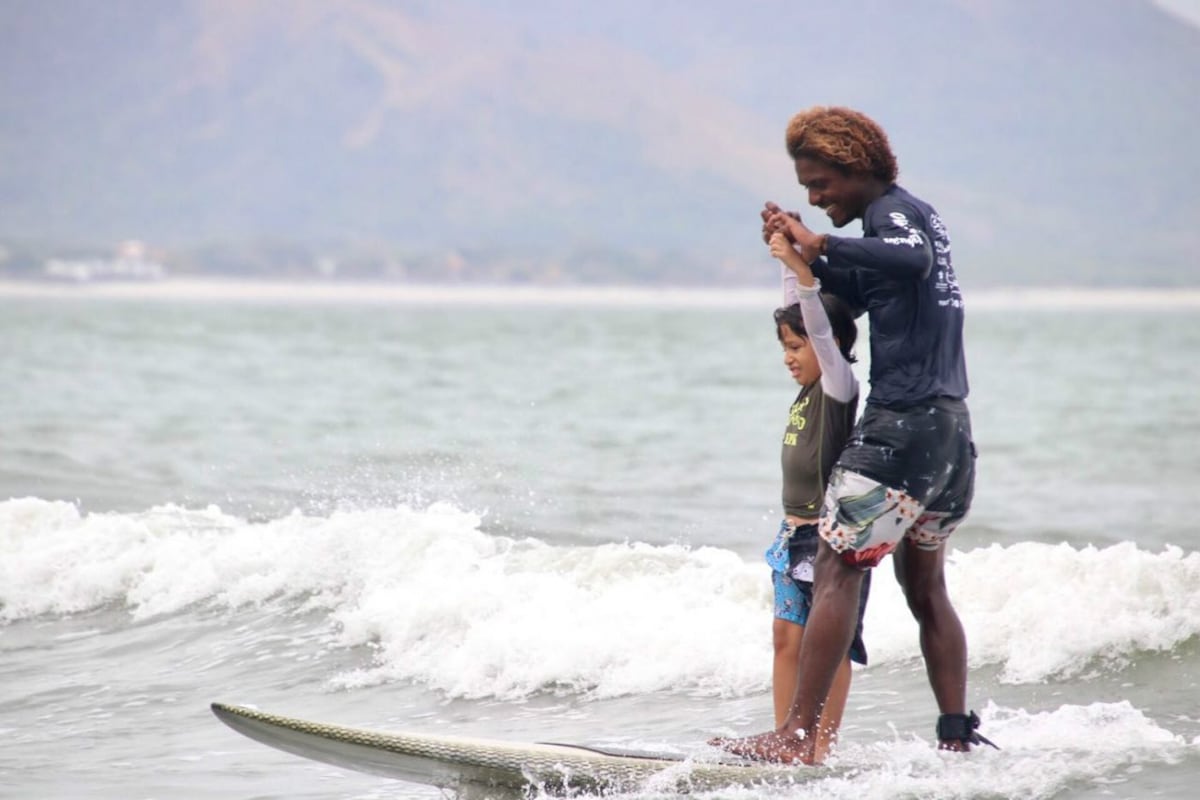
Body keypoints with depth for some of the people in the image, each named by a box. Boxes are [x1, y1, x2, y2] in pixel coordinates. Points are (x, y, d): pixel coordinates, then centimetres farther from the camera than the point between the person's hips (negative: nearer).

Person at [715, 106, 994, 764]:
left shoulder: (894, 212, -10)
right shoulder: (914, 214, 20)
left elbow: (910, 260, -34)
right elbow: (860, 295, 29)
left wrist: (821, 243, -26)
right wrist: (808, 253, 14)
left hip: (903, 424, -10)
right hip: (949, 427, 10)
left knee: (838, 568, -10)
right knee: (924, 586, 16)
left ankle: (798, 735, -14)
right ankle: (958, 738, 16)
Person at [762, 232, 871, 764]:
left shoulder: (839, 385, -11)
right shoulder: (810, 388, 11)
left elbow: (821, 326, -27)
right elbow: (798, 313, 20)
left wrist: (801, 267, -35)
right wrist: (786, 258, 19)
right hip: (796, 533, 8)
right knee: (788, 635, 6)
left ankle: (823, 744, 0)